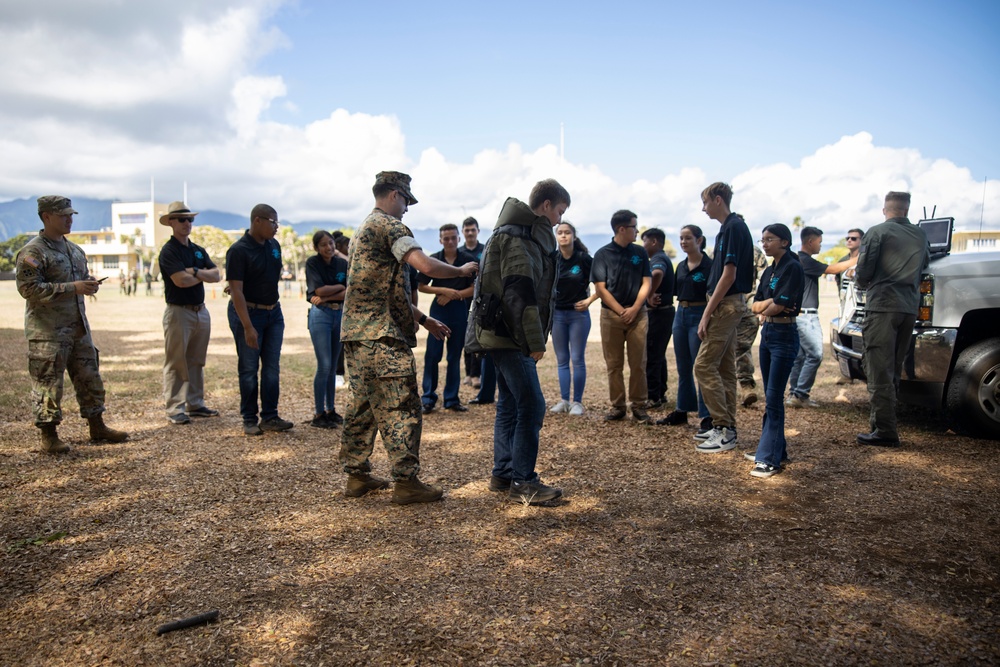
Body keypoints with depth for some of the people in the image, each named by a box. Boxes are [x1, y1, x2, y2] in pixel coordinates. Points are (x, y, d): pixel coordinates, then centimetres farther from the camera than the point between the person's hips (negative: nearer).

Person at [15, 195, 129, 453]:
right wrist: (72, 287, -22)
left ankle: (97, 427, 23)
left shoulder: (75, 249, 15)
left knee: (90, 379, 12)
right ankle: (49, 436, 10)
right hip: (48, 332, -8)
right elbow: (28, 288, -19)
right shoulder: (32, 252, -11)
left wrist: (90, 284, 2)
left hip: (79, 328, 8)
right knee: (48, 384, -1)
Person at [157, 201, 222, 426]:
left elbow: (216, 275, 4)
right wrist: (204, 275, -3)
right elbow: (181, 280, -19)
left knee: (196, 362, 12)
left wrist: (195, 272, -12)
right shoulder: (169, 250, -6)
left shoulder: (198, 250, 15)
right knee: (176, 363, -3)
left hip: (201, 311, 7)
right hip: (179, 312, -7)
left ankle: (195, 404, 19)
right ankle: (175, 409, 0)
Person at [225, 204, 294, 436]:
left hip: (273, 312, 6)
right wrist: (248, 327, -24)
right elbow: (236, 291, -20)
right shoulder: (238, 251, -16)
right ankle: (249, 419, 12)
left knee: (272, 367, 6)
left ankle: (270, 417, 12)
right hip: (248, 313, -6)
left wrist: (272, 304, 14)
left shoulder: (274, 245, 5)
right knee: (249, 368, 2)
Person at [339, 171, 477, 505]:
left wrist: (424, 320, 24)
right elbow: (426, 266, -23)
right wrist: (461, 271, -6)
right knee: (402, 407, -5)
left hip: (356, 333, 10)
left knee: (363, 405, 13)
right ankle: (406, 481, -3)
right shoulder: (389, 225, -8)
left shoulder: (363, 230, 24)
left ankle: (356, 475, 19)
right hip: (382, 336, -10)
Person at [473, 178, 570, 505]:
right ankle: (522, 481, -2)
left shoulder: (523, 233, 19)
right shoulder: (520, 236, -14)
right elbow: (521, 292, -22)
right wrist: (535, 341, -21)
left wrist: (532, 339, 20)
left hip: (505, 334, 11)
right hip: (510, 335, -11)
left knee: (510, 405, 14)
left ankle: (503, 474, 22)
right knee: (532, 406, -9)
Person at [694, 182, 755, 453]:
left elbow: (728, 275, -20)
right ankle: (726, 427, 18)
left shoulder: (733, 228, -15)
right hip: (729, 305, 10)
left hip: (726, 305, -10)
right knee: (724, 367, 12)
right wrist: (710, 310, 19)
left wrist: (707, 313, -18)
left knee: (704, 365, -10)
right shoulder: (730, 227, 15)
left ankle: (724, 429, -6)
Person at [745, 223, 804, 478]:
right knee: (770, 397, 12)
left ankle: (771, 459, -7)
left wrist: (765, 308, 1)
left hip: (784, 335, -9)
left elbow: (780, 305, -18)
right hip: (767, 333, 9)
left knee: (773, 397, -10)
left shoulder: (792, 267, -11)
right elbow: (756, 305, 10)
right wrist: (771, 303, -10)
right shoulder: (769, 271, 15)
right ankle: (774, 448, 21)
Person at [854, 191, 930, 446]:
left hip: (882, 305, -6)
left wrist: (865, 286, 13)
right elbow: (924, 264, 22)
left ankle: (885, 430, -9)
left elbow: (863, 270, -8)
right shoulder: (920, 236, 14)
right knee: (893, 369, 15)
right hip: (910, 307, 6)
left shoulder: (877, 232, -4)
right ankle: (881, 421, 22)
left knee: (879, 370, -7)